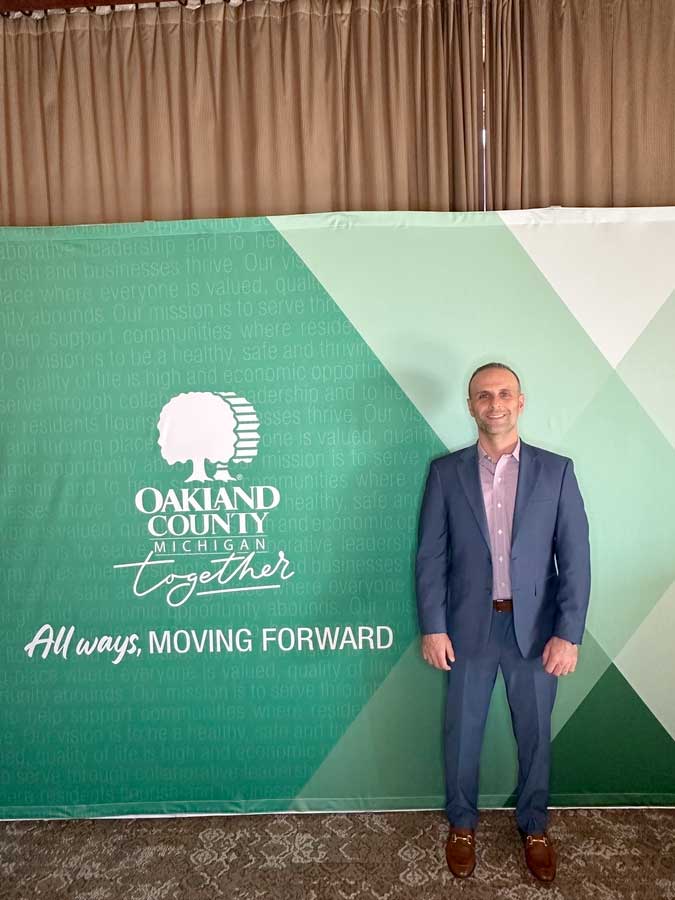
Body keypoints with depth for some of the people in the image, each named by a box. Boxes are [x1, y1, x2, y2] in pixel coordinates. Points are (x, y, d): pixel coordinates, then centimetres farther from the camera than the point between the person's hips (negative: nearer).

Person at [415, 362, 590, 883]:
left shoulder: (556, 470, -3)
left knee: (535, 733, 16)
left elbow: (575, 558, -4)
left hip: (535, 628, 0)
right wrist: (432, 628, -7)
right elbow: (431, 556, -3)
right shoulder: (446, 472, -2)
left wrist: (568, 634, -9)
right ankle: (462, 825, 38)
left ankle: (534, 827, 40)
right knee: (463, 732, 14)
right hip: (470, 627, 0)